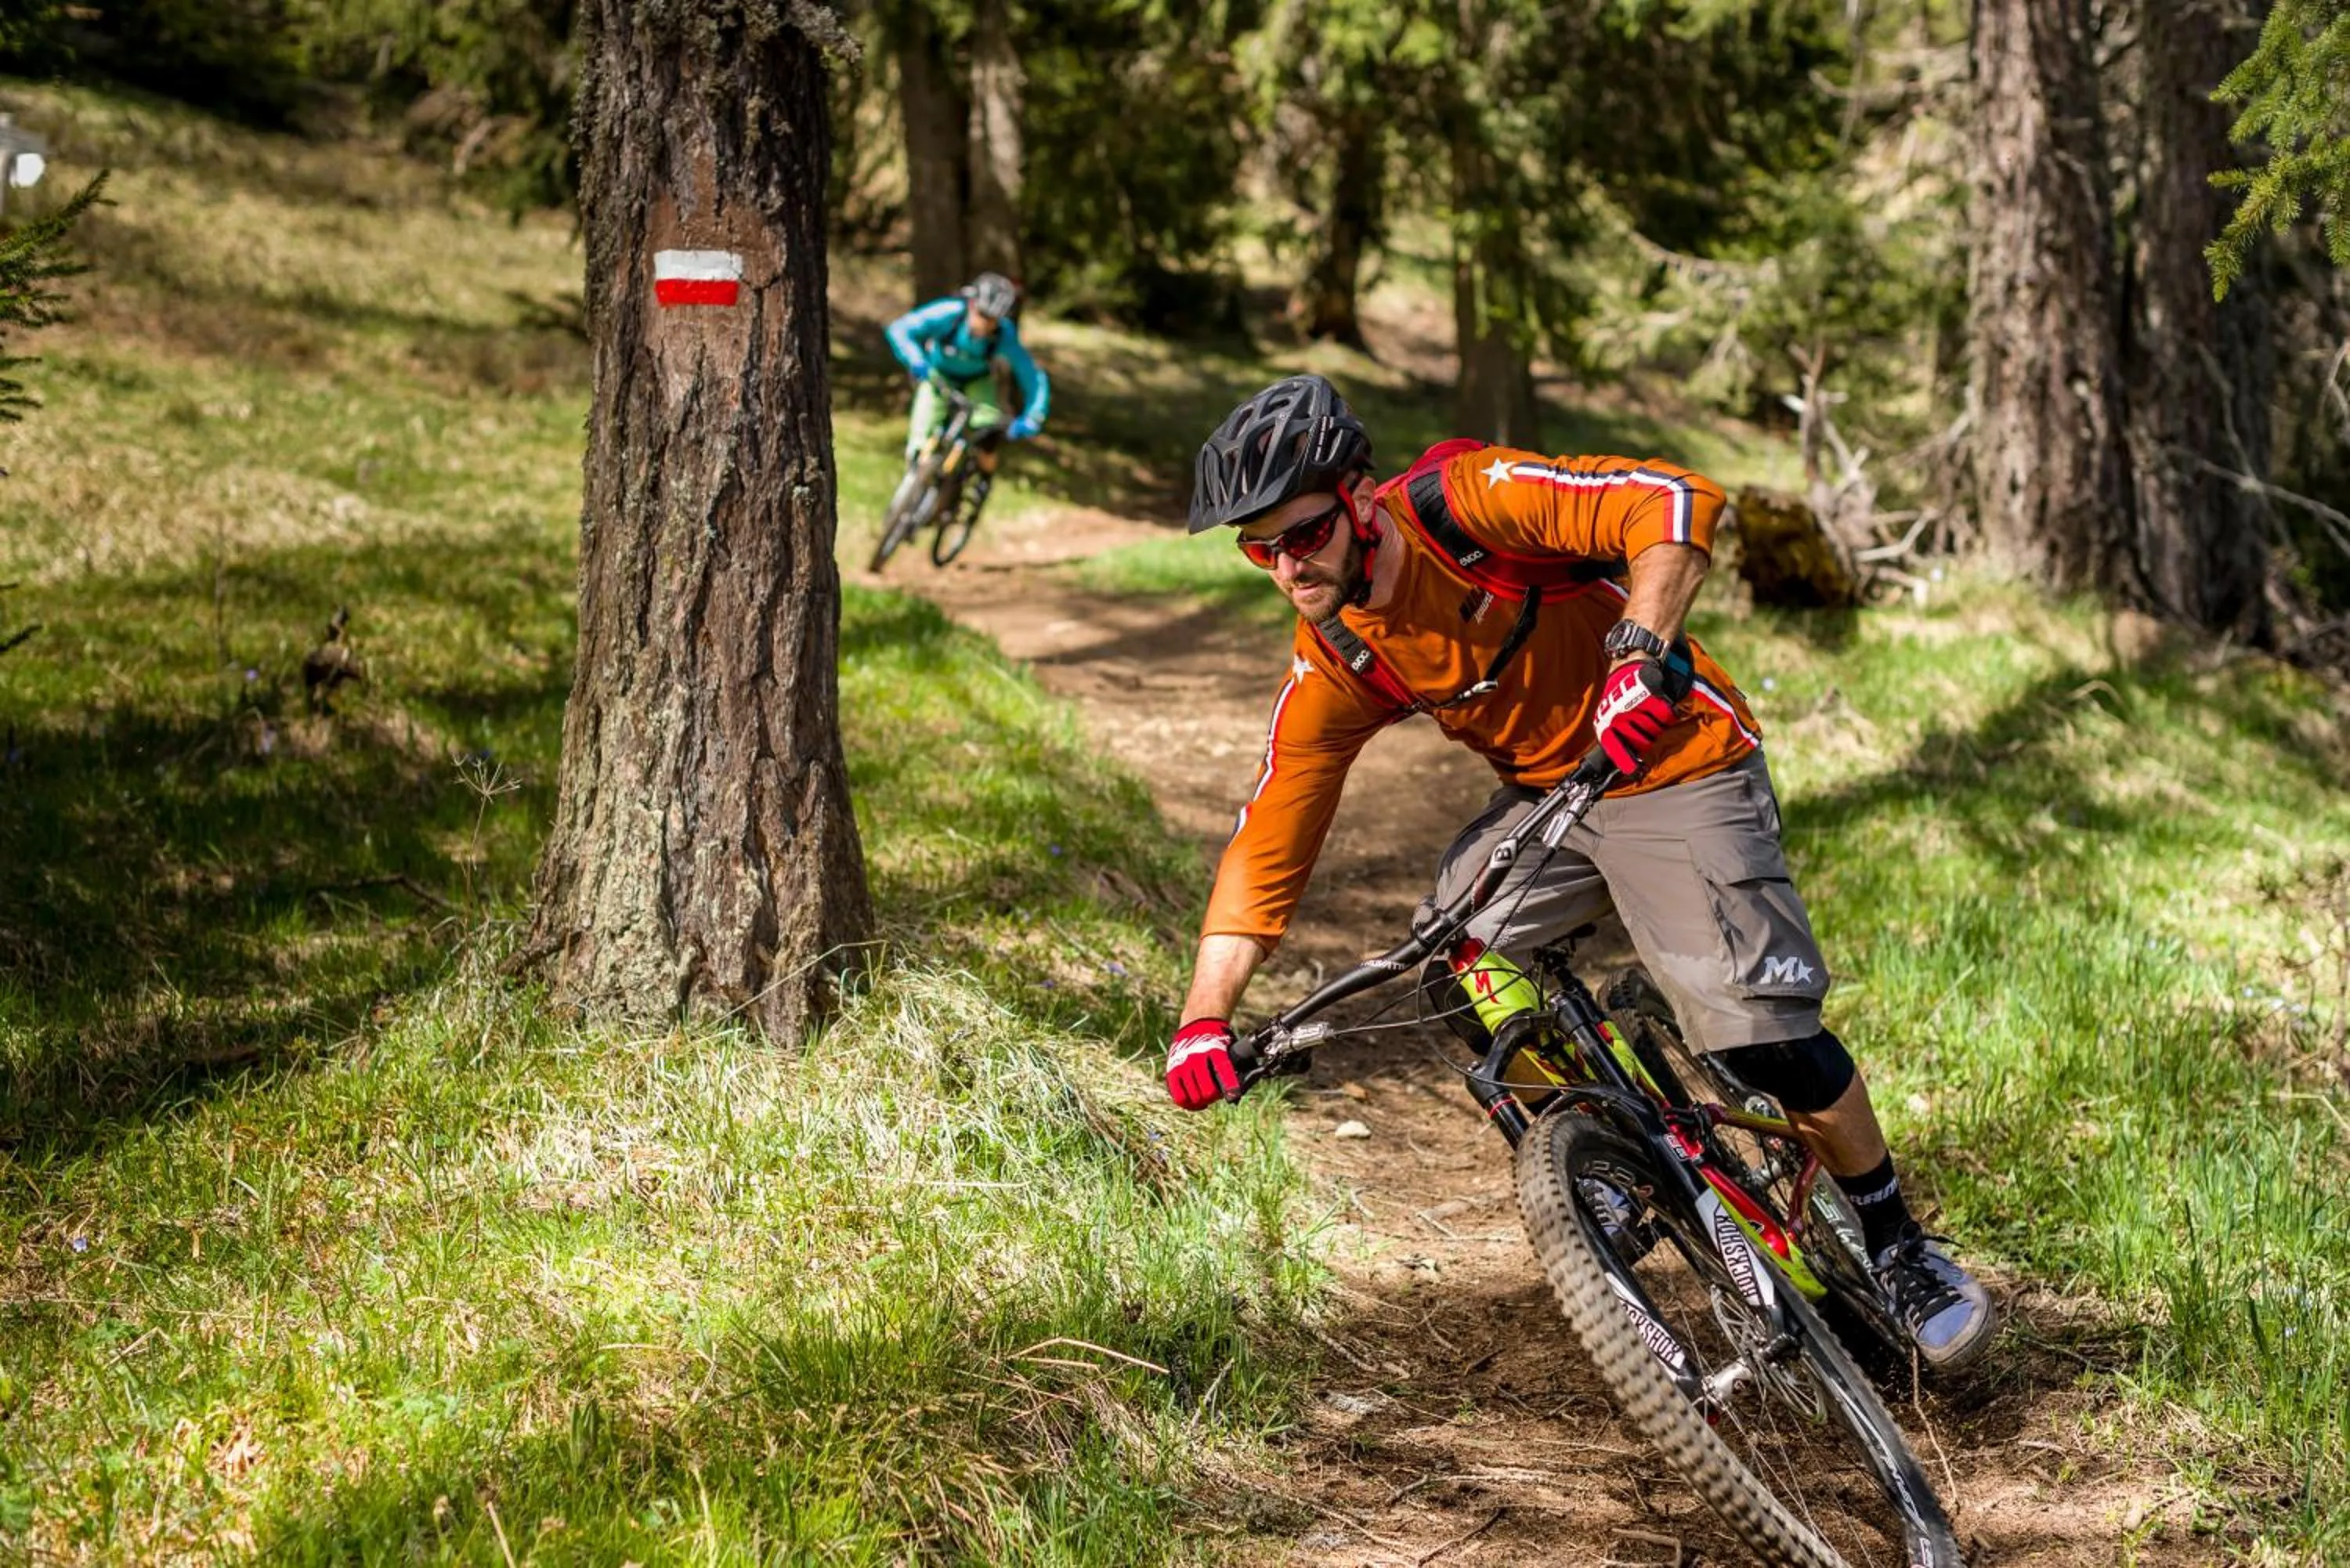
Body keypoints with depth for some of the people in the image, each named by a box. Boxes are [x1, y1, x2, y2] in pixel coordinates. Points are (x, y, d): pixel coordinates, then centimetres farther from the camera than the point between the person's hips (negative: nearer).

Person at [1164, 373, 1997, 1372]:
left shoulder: (1462, 503, -24)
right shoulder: (1332, 667, -7)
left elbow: (1679, 503, -32)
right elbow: (1265, 847, -5)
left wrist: (1642, 654, -45)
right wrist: (1203, 1022, -14)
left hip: (1675, 771, -6)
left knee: (1760, 1029, -16)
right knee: (1460, 943, -17)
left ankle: (1901, 1251, 5)